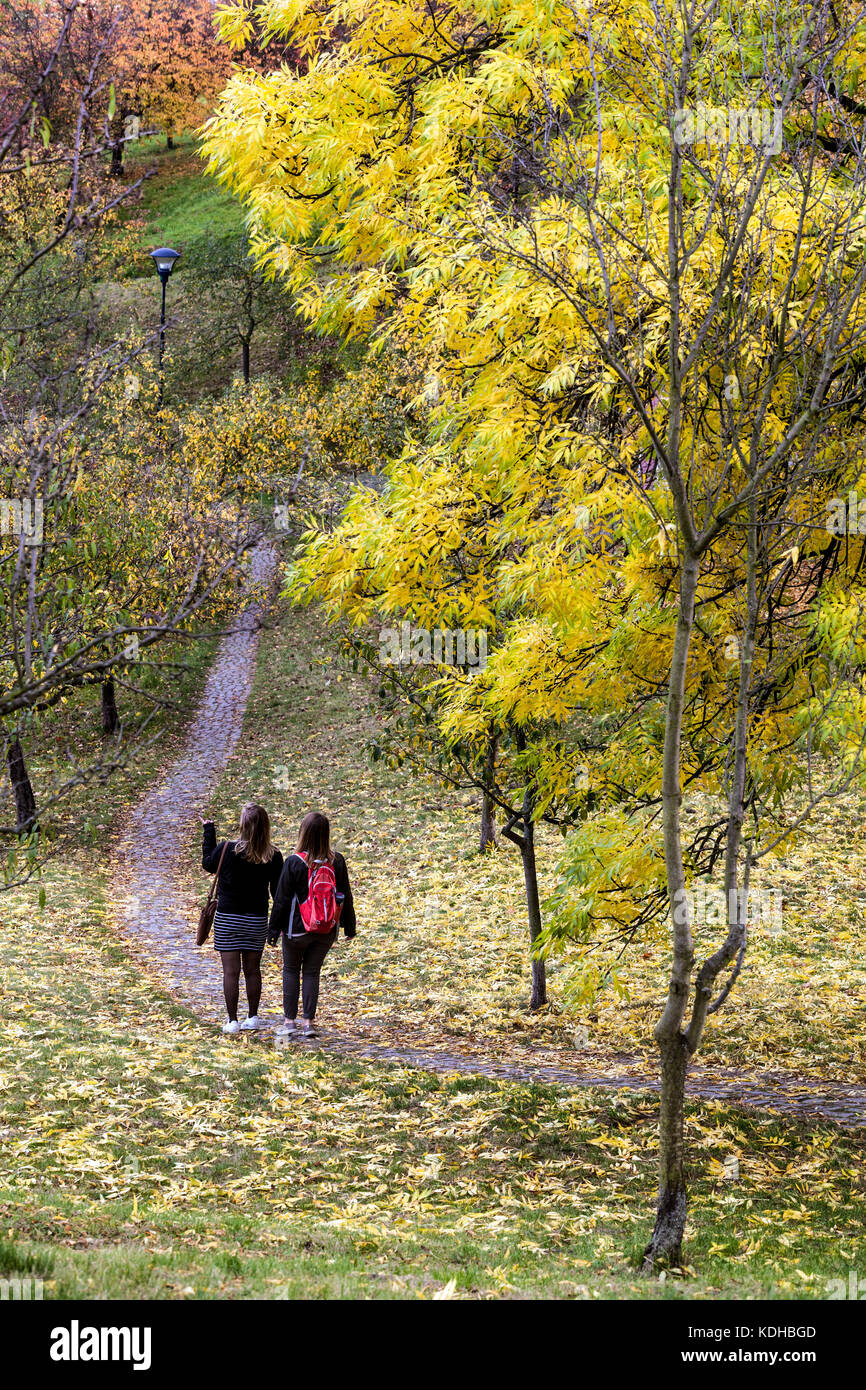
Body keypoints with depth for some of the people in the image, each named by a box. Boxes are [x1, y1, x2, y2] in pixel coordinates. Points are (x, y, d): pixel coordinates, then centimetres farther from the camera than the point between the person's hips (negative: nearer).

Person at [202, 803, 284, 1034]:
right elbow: (278, 891, 0)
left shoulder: (228, 849, -14)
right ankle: (253, 1018, 20)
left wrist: (208, 832, 15)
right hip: (257, 920, 3)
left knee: (231, 971, 1)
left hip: (228, 918, -3)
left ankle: (233, 1021, 1)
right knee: (253, 969, 14)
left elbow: (208, 864, 6)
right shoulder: (273, 856, -6)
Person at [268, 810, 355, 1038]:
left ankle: (289, 1021, 12)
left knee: (291, 970, 13)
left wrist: (274, 928, -1)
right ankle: (309, 1022, 11)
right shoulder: (337, 862, -6)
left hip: (297, 929, -3)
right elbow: (345, 897, 4)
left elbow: (282, 899, -10)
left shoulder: (294, 862, -16)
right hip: (326, 932, 3)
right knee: (312, 972, 13)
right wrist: (349, 925, 16)